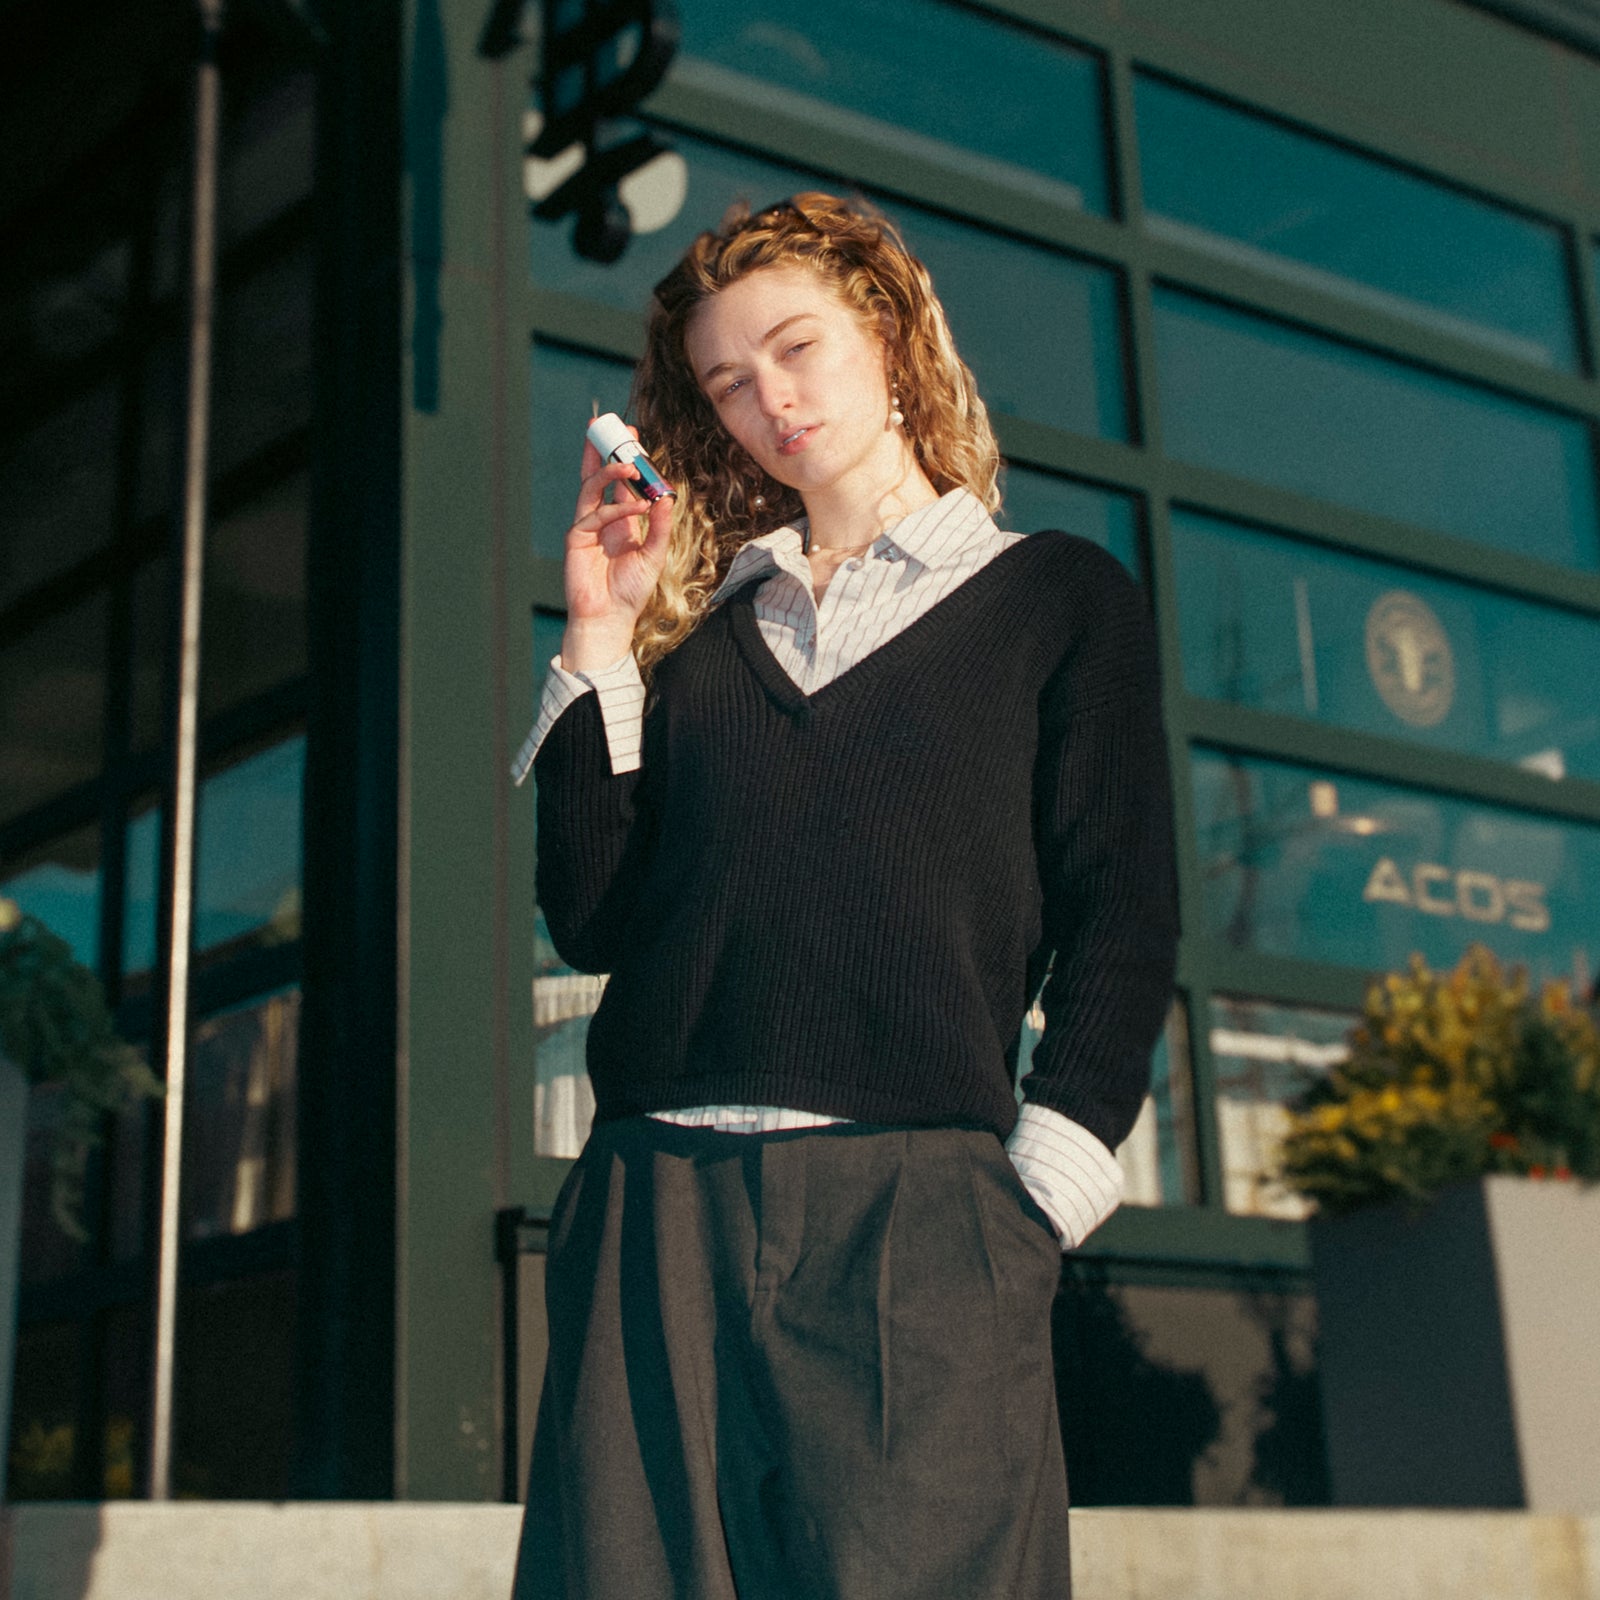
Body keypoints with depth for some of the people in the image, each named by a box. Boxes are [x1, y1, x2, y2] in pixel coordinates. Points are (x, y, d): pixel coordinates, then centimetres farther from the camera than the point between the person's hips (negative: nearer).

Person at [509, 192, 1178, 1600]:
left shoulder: (1061, 598, 12)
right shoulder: (699, 628, 21)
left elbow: (1122, 925, 4)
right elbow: (591, 917, 11)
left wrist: (1038, 1202, -7)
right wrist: (601, 642, 8)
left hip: (918, 1214, -3)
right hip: (655, 1205, 3)